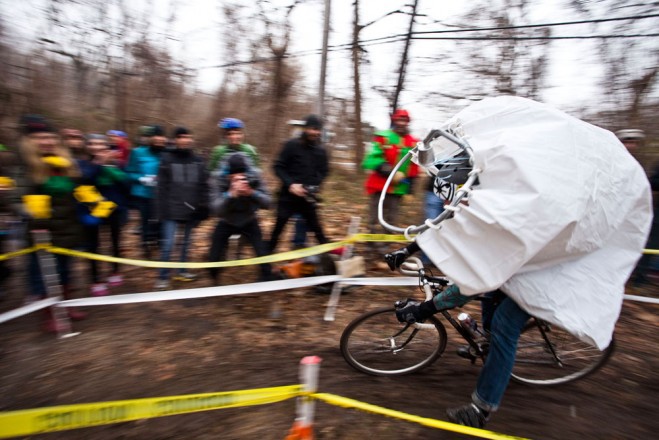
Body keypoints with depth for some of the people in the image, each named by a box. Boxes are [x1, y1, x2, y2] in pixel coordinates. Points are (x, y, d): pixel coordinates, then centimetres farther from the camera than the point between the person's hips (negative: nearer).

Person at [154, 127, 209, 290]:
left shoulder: (198, 160, 7)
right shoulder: (167, 159, -1)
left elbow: (203, 186, 5)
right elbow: (162, 187, -4)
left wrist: (203, 208, -1)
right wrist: (162, 209, -9)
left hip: (191, 209, 3)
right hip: (172, 209, -3)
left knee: (186, 242, 13)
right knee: (168, 243, -7)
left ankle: (181, 271, 29)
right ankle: (163, 277, 7)